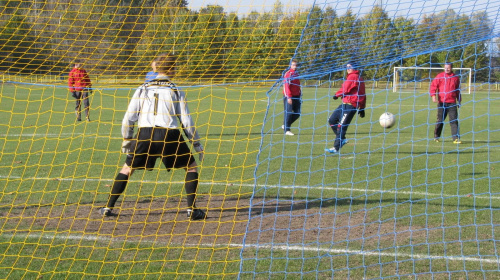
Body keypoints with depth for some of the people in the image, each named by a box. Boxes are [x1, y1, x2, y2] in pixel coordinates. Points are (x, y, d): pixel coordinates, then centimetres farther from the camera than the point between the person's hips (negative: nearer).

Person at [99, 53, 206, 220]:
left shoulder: (143, 89, 14)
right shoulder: (176, 91, 9)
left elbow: (128, 119, 11)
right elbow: (186, 121, 7)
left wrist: (126, 141, 25)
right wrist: (197, 144, 16)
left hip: (144, 134, 2)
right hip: (169, 135, -2)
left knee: (127, 168, 18)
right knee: (191, 167, 16)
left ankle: (108, 208, 14)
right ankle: (192, 209, 7)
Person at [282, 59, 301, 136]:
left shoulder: (296, 74, 16)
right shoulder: (288, 74, -9)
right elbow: (286, 86, -16)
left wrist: (299, 95, 16)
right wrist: (289, 97, -23)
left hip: (296, 96, 8)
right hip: (289, 96, -8)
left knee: (297, 113, 5)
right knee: (288, 112, -8)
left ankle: (285, 125, 19)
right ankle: (286, 130, -2)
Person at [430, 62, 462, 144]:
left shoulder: (456, 77, 10)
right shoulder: (440, 76, 3)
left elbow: (458, 90, 19)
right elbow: (433, 85, -1)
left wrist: (459, 100, 18)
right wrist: (433, 96, -15)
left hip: (452, 103, 1)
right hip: (441, 102, -1)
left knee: (454, 121, -7)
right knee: (440, 120, 6)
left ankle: (456, 138, -9)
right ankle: (436, 137, 21)